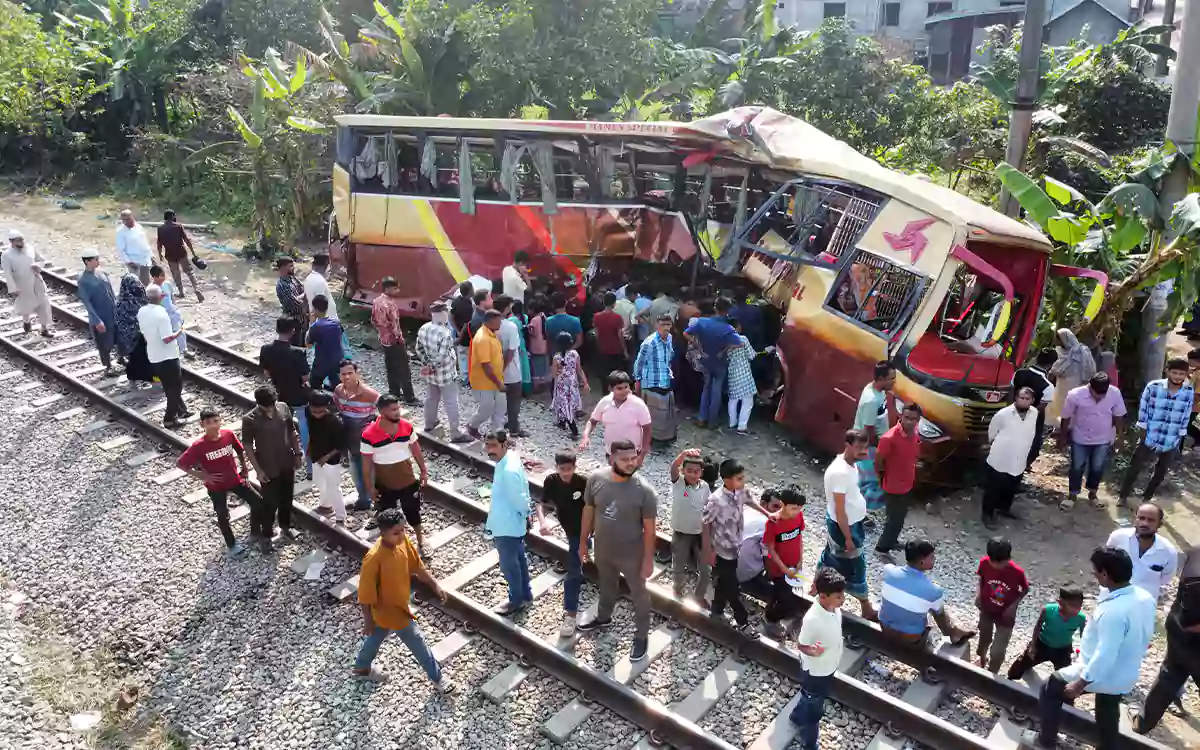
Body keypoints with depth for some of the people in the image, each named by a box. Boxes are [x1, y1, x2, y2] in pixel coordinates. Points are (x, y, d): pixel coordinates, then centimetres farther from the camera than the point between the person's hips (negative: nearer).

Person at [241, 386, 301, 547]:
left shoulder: (284, 408, -9)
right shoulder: (249, 419, -20)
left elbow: (292, 432, 4)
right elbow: (248, 446, -13)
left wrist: (298, 454, 6)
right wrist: (258, 470, -13)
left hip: (287, 464, 4)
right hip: (268, 469, -4)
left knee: (287, 498, 20)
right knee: (270, 503, 9)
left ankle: (285, 527, 42)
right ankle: (266, 535, 29)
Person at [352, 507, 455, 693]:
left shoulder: (402, 540, -16)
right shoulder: (373, 558, -37)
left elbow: (417, 566, -1)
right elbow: (365, 594, -25)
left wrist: (435, 585, -3)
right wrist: (368, 620, -16)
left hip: (395, 605, 7)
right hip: (390, 610, -7)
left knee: (376, 636, 31)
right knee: (418, 643, 9)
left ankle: (362, 667, 57)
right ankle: (437, 678, 30)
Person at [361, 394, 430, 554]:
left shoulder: (407, 426, -12)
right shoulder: (369, 435, -21)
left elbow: (416, 450, 3)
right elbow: (367, 464, -11)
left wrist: (424, 471, 7)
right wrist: (370, 487, -7)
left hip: (407, 481, 2)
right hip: (384, 485, -2)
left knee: (413, 512, 16)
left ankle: (421, 542, 37)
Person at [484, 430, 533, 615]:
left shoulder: (508, 471, -34)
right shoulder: (511, 456, -5)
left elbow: (519, 499, -27)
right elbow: (524, 485, 6)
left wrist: (525, 515, -6)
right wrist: (526, 514, 13)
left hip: (506, 526, -9)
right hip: (513, 523, 9)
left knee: (509, 565, 13)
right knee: (519, 559, 25)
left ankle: (516, 601, 33)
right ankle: (525, 595, 43)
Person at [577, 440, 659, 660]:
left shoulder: (644, 490, -27)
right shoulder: (596, 479, -16)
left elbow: (649, 528, -17)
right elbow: (588, 511, -1)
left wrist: (648, 559, -12)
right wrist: (583, 541, 6)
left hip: (632, 555, -4)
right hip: (603, 549, 4)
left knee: (639, 595, 19)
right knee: (607, 586, 31)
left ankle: (641, 636, 41)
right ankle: (603, 617, 58)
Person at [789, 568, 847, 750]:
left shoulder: (834, 607, -18)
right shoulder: (813, 619, -39)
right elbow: (801, 645, -24)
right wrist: (813, 652, -44)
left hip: (828, 667, 7)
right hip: (816, 671, -7)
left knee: (811, 699, 33)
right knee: (814, 710, 17)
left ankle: (797, 716, 60)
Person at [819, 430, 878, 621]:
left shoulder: (850, 463, -3)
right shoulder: (840, 472, -33)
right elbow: (839, 510, -27)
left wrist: (857, 526, 20)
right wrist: (848, 537, -21)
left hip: (851, 522, 9)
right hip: (843, 526, -9)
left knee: (831, 555, 25)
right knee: (855, 565, 6)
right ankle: (867, 609, 22)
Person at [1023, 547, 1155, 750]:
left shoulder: (1113, 611, -36)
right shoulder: (1145, 597, -9)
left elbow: (1104, 655, -32)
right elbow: (1143, 637, 7)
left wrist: (1079, 684, -22)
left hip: (1100, 674, -7)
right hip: (1125, 676, 8)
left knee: (1050, 690, 12)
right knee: (1108, 718, 27)